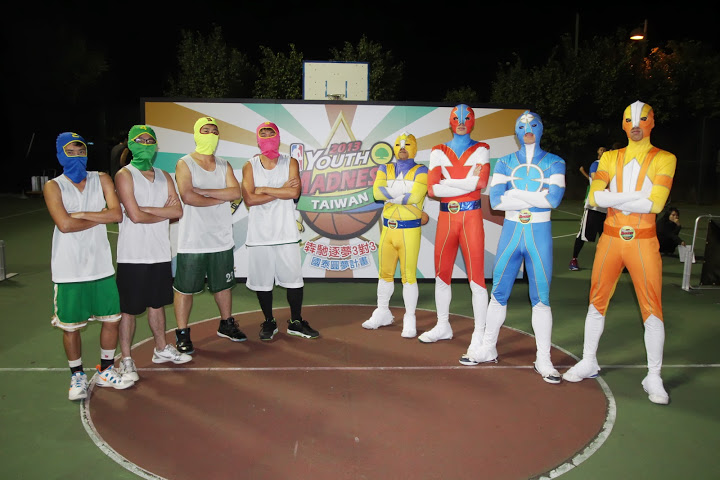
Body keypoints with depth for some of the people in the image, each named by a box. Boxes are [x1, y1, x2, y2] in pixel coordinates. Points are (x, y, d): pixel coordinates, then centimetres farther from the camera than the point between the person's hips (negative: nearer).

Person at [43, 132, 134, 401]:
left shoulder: (101, 180, 5)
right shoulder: (53, 187, -4)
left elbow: (117, 214, -7)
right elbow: (64, 224, -17)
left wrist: (82, 214, -14)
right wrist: (100, 217, -9)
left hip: (101, 265, 3)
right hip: (69, 270, -3)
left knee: (111, 319, 9)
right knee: (71, 326, 6)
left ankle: (106, 371, 27)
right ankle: (77, 376, 25)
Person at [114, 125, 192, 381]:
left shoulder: (164, 177, 13)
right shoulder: (124, 175, -5)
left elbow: (178, 211, -1)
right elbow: (134, 215, -16)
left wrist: (146, 209, -12)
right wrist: (164, 212, -3)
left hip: (160, 252, 6)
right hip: (133, 254, -6)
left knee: (157, 303, 18)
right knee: (129, 309, 2)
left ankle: (161, 349, 32)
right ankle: (126, 360, 14)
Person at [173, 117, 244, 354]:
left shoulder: (224, 165, 10)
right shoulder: (185, 164, -5)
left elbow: (236, 192, -6)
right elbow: (188, 197, -20)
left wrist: (204, 191, -15)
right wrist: (220, 198, -9)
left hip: (222, 240, 5)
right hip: (192, 242, -5)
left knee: (224, 285, 17)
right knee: (185, 288, 2)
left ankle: (226, 324, 34)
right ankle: (182, 334, 15)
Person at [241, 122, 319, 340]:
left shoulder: (290, 163, 4)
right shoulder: (250, 166, 2)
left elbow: (295, 193, -12)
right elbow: (249, 199, -12)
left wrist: (265, 190, -12)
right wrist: (281, 191, -11)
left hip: (286, 233, 0)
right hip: (259, 235, 0)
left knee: (293, 279, 6)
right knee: (262, 281, 7)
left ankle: (296, 322, 21)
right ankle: (269, 322, 24)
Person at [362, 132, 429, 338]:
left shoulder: (420, 171, -2)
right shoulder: (385, 169, 10)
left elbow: (416, 196, -20)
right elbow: (377, 192, -8)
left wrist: (390, 195, -9)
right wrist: (404, 193, -15)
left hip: (409, 230, -4)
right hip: (388, 228, 5)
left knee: (408, 275, -2)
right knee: (384, 273, 13)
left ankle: (410, 320, 8)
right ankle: (383, 313, 28)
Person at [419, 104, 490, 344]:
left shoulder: (480, 150, 4)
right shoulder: (439, 152, 9)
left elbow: (482, 182, -15)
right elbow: (432, 189, -4)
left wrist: (447, 182, -9)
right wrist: (468, 182, -8)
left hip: (471, 216, -3)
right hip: (446, 217, 3)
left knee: (476, 276, -3)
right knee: (441, 274, 11)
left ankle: (480, 332, 6)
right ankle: (442, 327, 27)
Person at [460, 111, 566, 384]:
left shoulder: (554, 163, 3)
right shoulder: (505, 163, 7)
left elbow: (554, 199, -15)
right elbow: (495, 200, -9)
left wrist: (514, 194, -12)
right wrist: (536, 197, -12)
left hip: (539, 234, -1)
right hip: (511, 231, 2)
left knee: (541, 298, 1)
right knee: (499, 293, 8)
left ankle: (543, 360, 12)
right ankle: (488, 348, 23)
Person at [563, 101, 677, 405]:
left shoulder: (664, 159, -1)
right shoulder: (610, 158, 7)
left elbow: (656, 203, -15)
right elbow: (594, 197, -9)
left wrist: (614, 201, -12)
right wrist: (636, 196, -16)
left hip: (643, 242, -2)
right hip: (611, 239, 3)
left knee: (652, 310, -1)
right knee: (597, 302, 9)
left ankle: (654, 377, 11)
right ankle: (588, 362, 24)